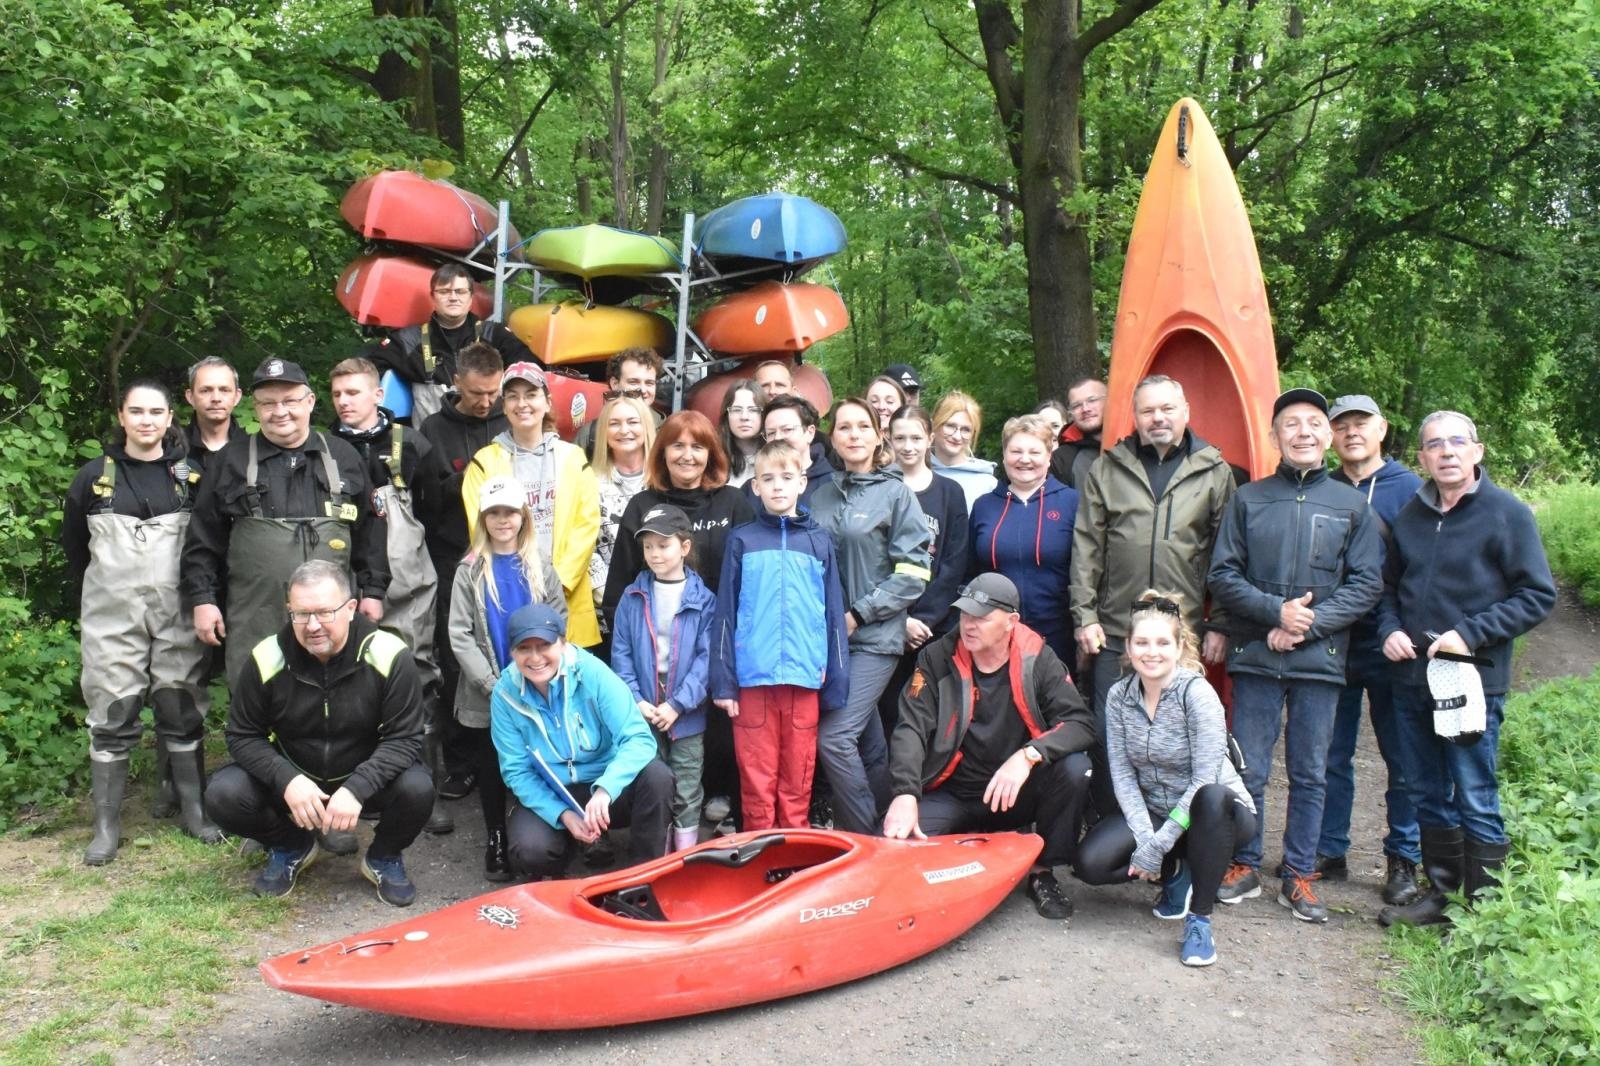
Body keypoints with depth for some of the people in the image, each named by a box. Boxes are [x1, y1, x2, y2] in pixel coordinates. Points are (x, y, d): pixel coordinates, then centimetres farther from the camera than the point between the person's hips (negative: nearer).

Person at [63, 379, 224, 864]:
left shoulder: (190, 475, 3)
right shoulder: (95, 476, 4)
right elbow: (73, 542, 15)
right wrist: (107, 584, 15)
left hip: (178, 616, 0)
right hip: (113, 618, 0)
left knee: (183, 712, 6)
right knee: (111, 717, 1)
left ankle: (192, 810, 18)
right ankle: (106, 825, 9)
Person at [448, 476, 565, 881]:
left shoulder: (540, 567, 5)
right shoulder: (470, 571, 2)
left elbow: (559, 621, 0)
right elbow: (459, 634, -5)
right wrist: (492, 683, -14)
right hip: (484, 697, 0)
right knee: (490, 769, 9)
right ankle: (496, 840, 24)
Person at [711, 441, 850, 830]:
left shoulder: (819, 542, 9)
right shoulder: (742, 541, 6)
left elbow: (834, 616, 9)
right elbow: (725, 613, 3)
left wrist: (836, 684, 4)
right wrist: (723, 681, -3)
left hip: (804, 680, 1)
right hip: (753, 679, -1)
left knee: (797, 785, 8)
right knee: (756, 783, 4)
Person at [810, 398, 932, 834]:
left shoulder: (896, 493, -3)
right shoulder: (822, 496, 10)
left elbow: (914, 572, -9)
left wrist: (858, 614, -11)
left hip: (875, 636, -4)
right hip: (829, 635, 4)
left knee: (834, 736, -13)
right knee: (869, 742, 12)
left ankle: (863, 837, 0)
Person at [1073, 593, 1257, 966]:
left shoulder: (1198, 694, -20)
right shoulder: (1119, 696, -5)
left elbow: (1204, 780, -24)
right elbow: (1123, 776, -7)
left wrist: (1159, 843, -24)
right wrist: (1144, 838, -20)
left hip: (1215, 812, -4)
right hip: (1151, 812, 4)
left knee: (1211, 797, -40)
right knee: (1091, 862, -21)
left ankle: (1199, 920, -23)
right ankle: (1176, 873, 9)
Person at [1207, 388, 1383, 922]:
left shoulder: (1352, 505, 6)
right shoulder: (1248, 499, 5)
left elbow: (1366, 584, 2)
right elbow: (1223, 576, 2)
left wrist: (1309, 624, -10)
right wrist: (1276, 611, -12)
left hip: (1319, 659, 1)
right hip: (1255, 657, 0)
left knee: (1310, 775, 8)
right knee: (1248, 772, 4)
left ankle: (1299, 876, 19)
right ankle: (1244, 866, 19)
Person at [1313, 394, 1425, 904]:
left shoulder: (1409, 489, 0)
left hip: (1390, 647, -2)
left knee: (1403, 758, 6)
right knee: (1331, 754, 9)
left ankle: (1403, 861, 18)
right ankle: (1328, 852, 20)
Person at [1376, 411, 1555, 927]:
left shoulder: (1507, 513, -5)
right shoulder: (1411, 515, 11)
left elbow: (1537, 596, -7)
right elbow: (1389, 586, 21)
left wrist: (1471, 634, -15)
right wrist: (1390, 630, 2)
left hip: (1474, 680, -6)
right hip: (1411, 678, 6)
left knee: (1475, 800, -1)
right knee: (1427, 796, 14)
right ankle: (1442, 892, 27)